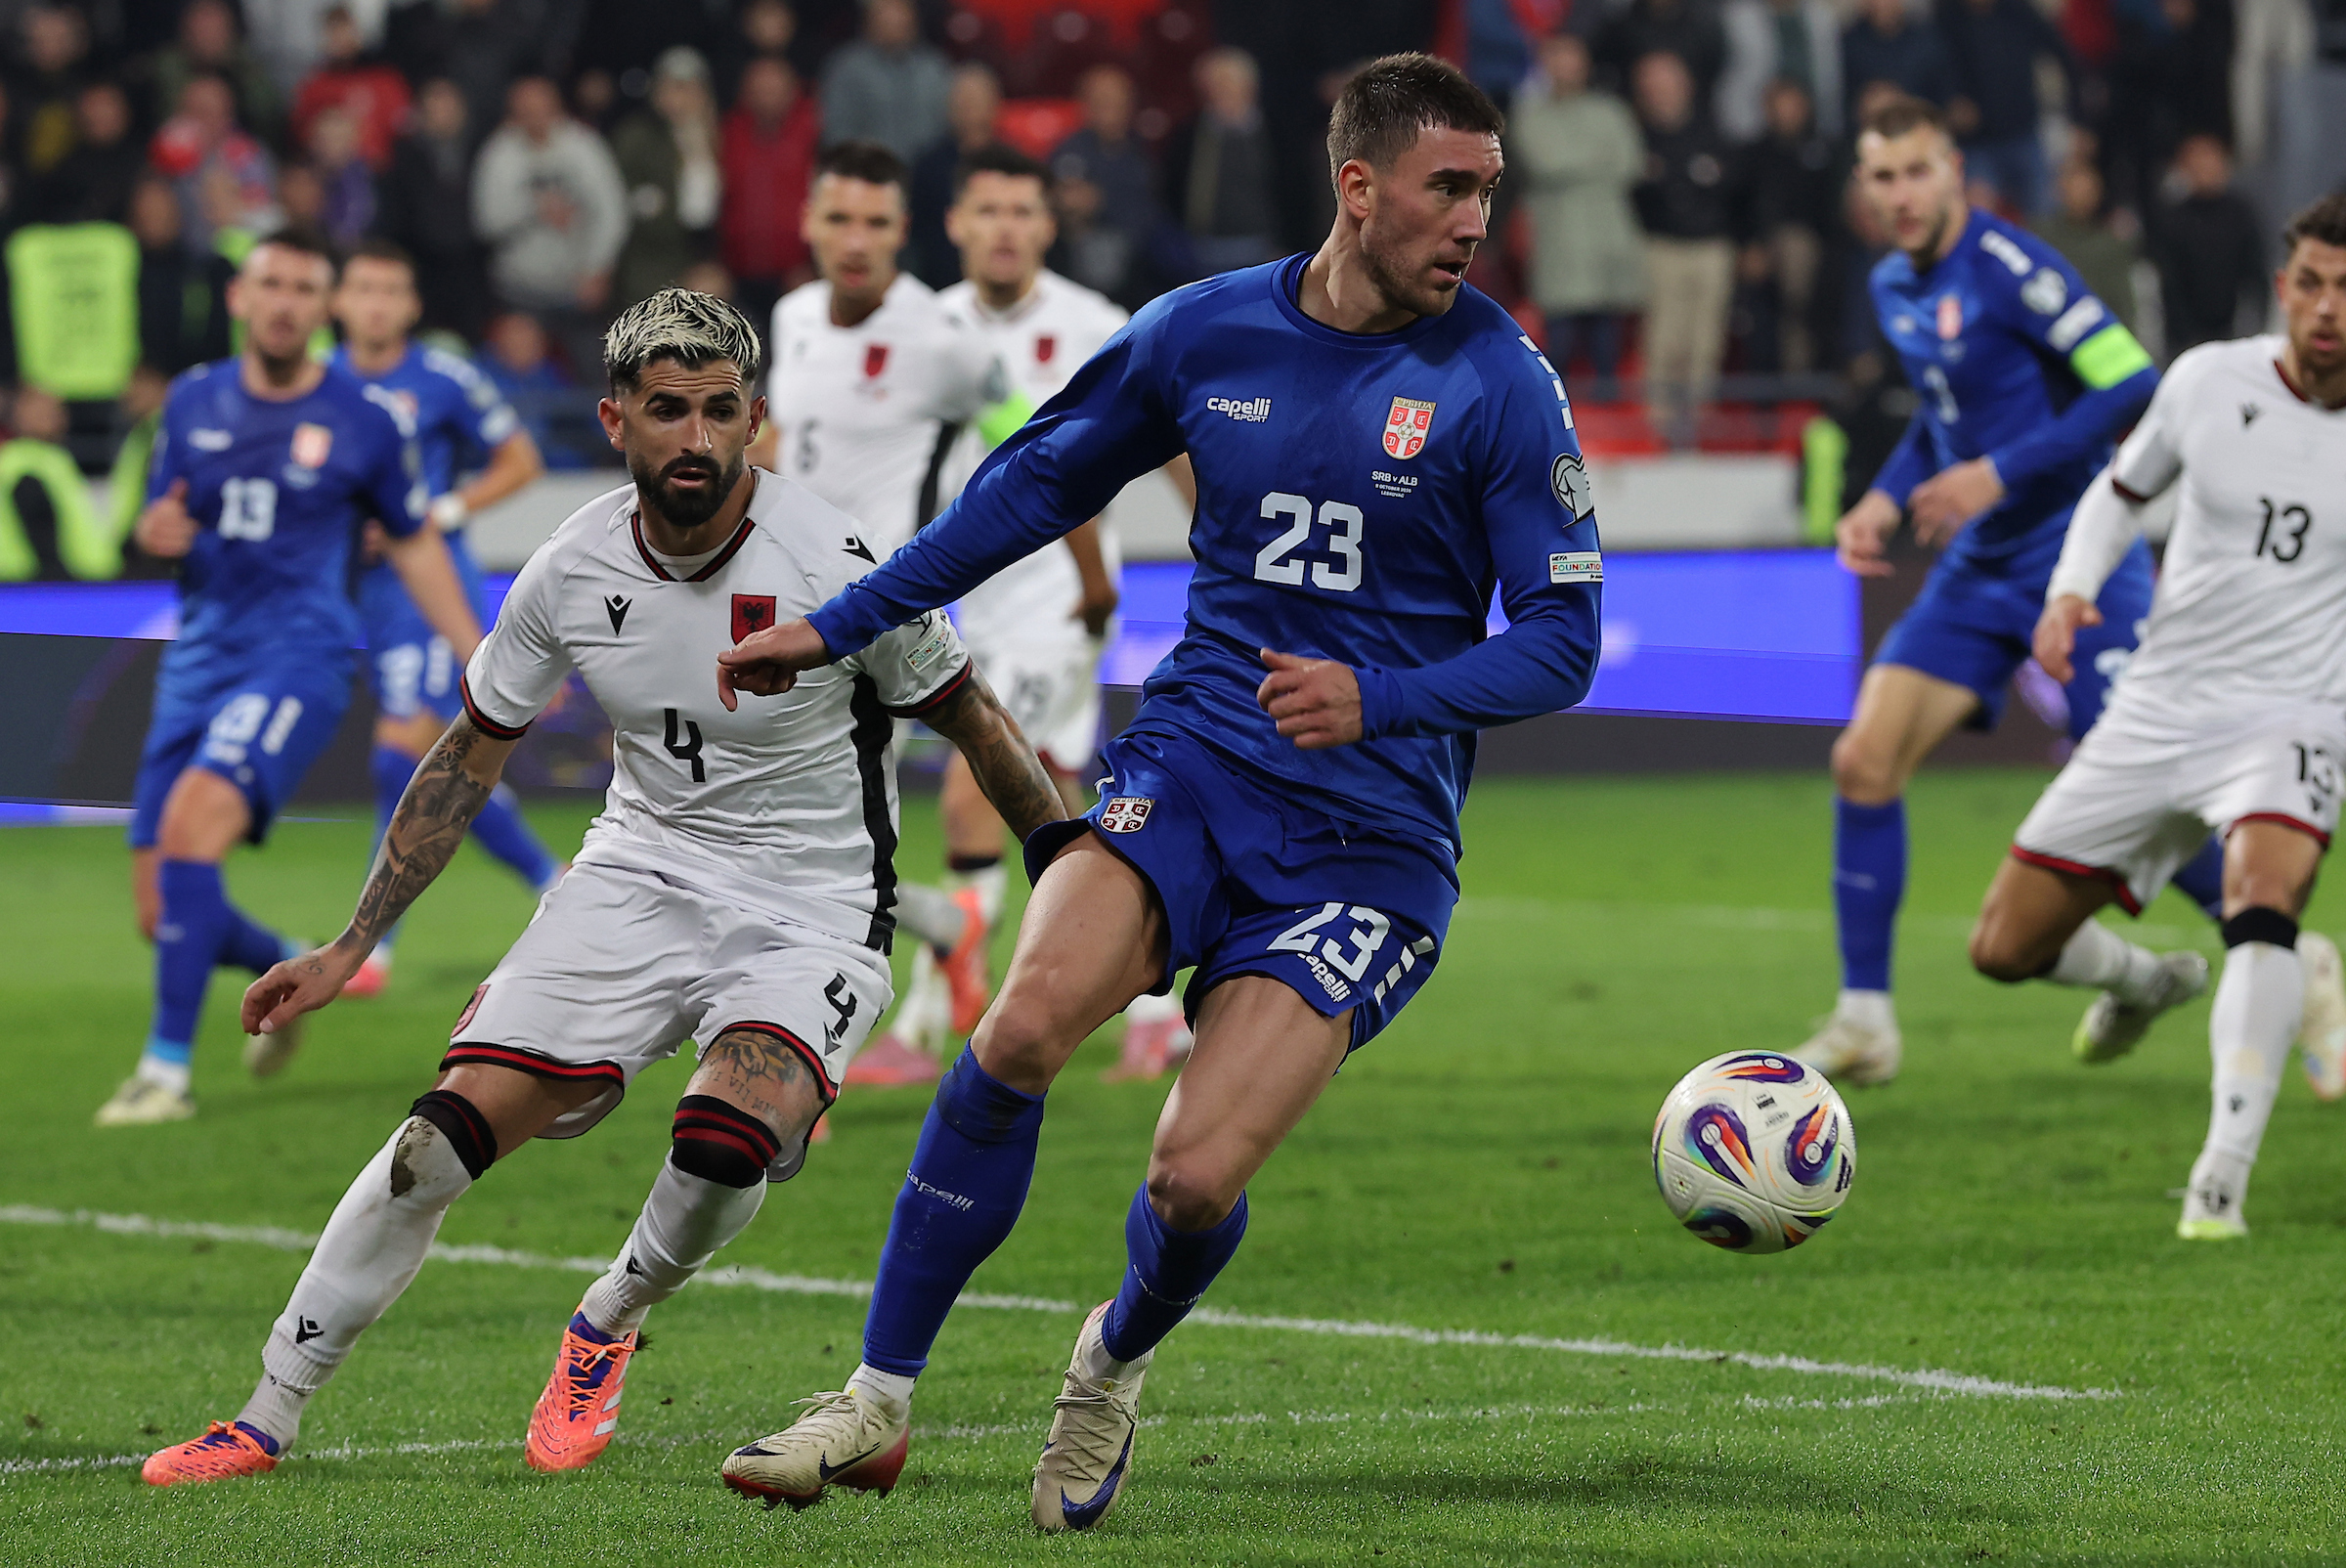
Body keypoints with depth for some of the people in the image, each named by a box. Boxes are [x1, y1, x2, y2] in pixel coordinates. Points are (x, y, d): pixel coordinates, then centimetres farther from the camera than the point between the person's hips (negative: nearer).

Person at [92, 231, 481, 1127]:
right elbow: (158, 526, 18)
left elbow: (413, 546, 12)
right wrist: (158, 532, -8)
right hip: (199, 663, 5)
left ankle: (167, 1070, -26)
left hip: (296, 657, -5)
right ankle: (290, 972, 35)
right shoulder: (194, 402, 9)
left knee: (192, 818, -30)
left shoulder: (359, 423, 0)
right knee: (162, 913, 1)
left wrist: (480, 661, 8)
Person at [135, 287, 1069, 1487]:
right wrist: (348, 949, 8)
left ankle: (609, 1325, 2)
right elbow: (471, 757, 8)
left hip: (810, 914, -3)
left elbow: (971, 723, -2)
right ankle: (267, 1420, -1)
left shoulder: (835, 568, -18)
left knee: (725, 1141, -31)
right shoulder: (571, 573, -6)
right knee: (448, 1131, -13)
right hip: (639, 878, 3)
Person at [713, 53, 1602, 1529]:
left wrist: (1379, 699, -22)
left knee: (1198, 1176, -16)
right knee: (1025, 1025, -25)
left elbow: (1560, 641, -5)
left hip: (1373, 829, -2)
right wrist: (836, 630, 19)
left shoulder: (1501, 383, -6)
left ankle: (1120, 1360, 21)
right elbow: (1035, 485, 18)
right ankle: (878, 1403, -13)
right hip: (1193, 758, 2)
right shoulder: (1207, 331, 3)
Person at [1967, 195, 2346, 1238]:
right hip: (2159, 712, 4)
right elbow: (2122, 491, 16)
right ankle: (2144, 980, 42)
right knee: (2005, 948, 6)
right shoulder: (2209, 381, -1)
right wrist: (2072, 588, -1)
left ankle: (2221, 1182, -39)